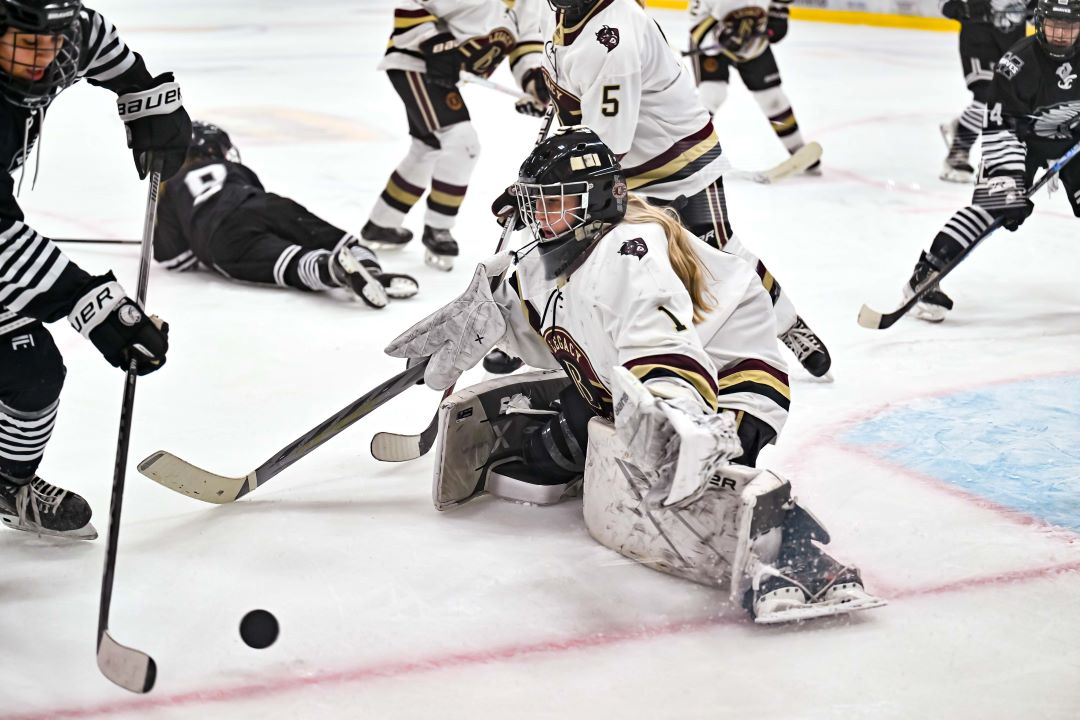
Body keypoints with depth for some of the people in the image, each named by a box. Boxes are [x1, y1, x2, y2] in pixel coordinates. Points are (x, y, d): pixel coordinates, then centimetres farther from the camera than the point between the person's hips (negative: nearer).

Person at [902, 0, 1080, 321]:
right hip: (1021, 136, -4)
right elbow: (1001, 128, -28)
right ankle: (925, 276, -22)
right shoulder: (1018, 63, -28)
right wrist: (1009, 183, -33)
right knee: (994, 201, -21)